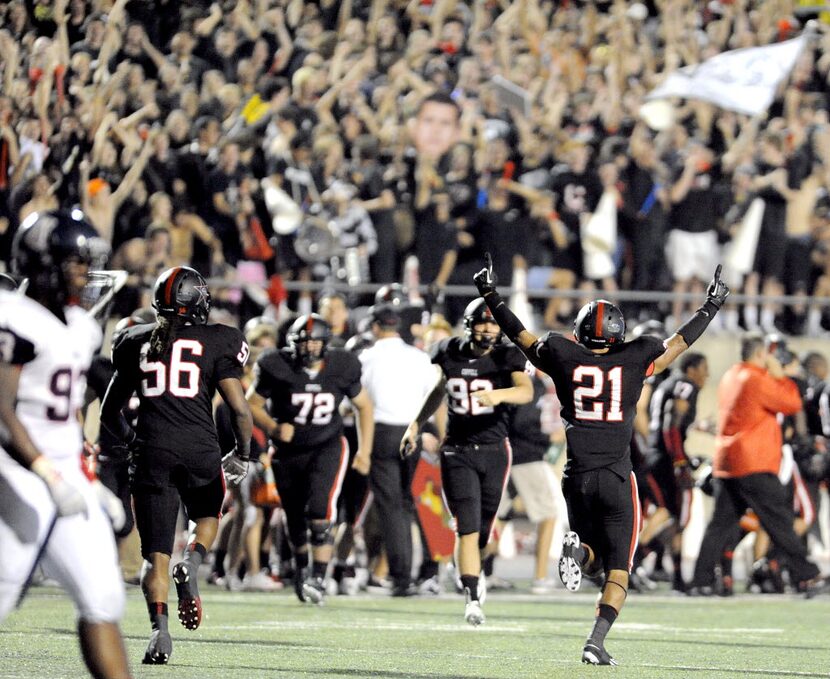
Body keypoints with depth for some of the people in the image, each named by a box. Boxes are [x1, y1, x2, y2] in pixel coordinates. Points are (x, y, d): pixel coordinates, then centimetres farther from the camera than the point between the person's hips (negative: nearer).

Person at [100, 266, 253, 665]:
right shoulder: (215, 344, 4)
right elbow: (240, 410, -2)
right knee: (208, 517, 28)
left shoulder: (137, 343, 12)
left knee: (156, 554, 3)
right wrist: (243, 454, 14)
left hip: (152, 453, 1)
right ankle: (191, 565, -3)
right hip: (200, 452, -1)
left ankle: (160, 629, -19)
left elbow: (110, 412, 19)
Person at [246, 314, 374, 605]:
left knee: (320, 513, -21)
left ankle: (318, 579, -17)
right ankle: (301, 570, 39)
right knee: (295, 520, 13)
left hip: (327, 448, -1)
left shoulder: (341, 368, -11)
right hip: (288, 451, 1)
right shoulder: (277, 367, -16)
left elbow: (363, 405, 5)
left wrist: (365, 451, 2)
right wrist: (273, 428, -25)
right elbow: (252, 404, -6)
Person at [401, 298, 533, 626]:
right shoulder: (449, 354, 1)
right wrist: (416, 425, 19)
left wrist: (498, 394, -45)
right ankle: (472, 599, -11)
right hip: (458, 450, 0)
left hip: (494, 451, 0)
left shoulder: (507, 357, -6)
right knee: (467, 528, -11)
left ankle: (472, 570, 41)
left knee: (483, 529, 10)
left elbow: (526, 390, -26)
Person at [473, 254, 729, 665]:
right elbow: (679, 342, 12)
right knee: (618, 569, 4)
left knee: (594, 563, 19)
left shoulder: (565, 359, 0)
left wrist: (491, 296, 25)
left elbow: (521, 335, 13)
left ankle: (578, 550, -17)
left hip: (577, 477, 2)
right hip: (616, 478, -2)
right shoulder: (633, 362, -1)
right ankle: (596, 642, -13)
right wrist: (710, 308, 27)